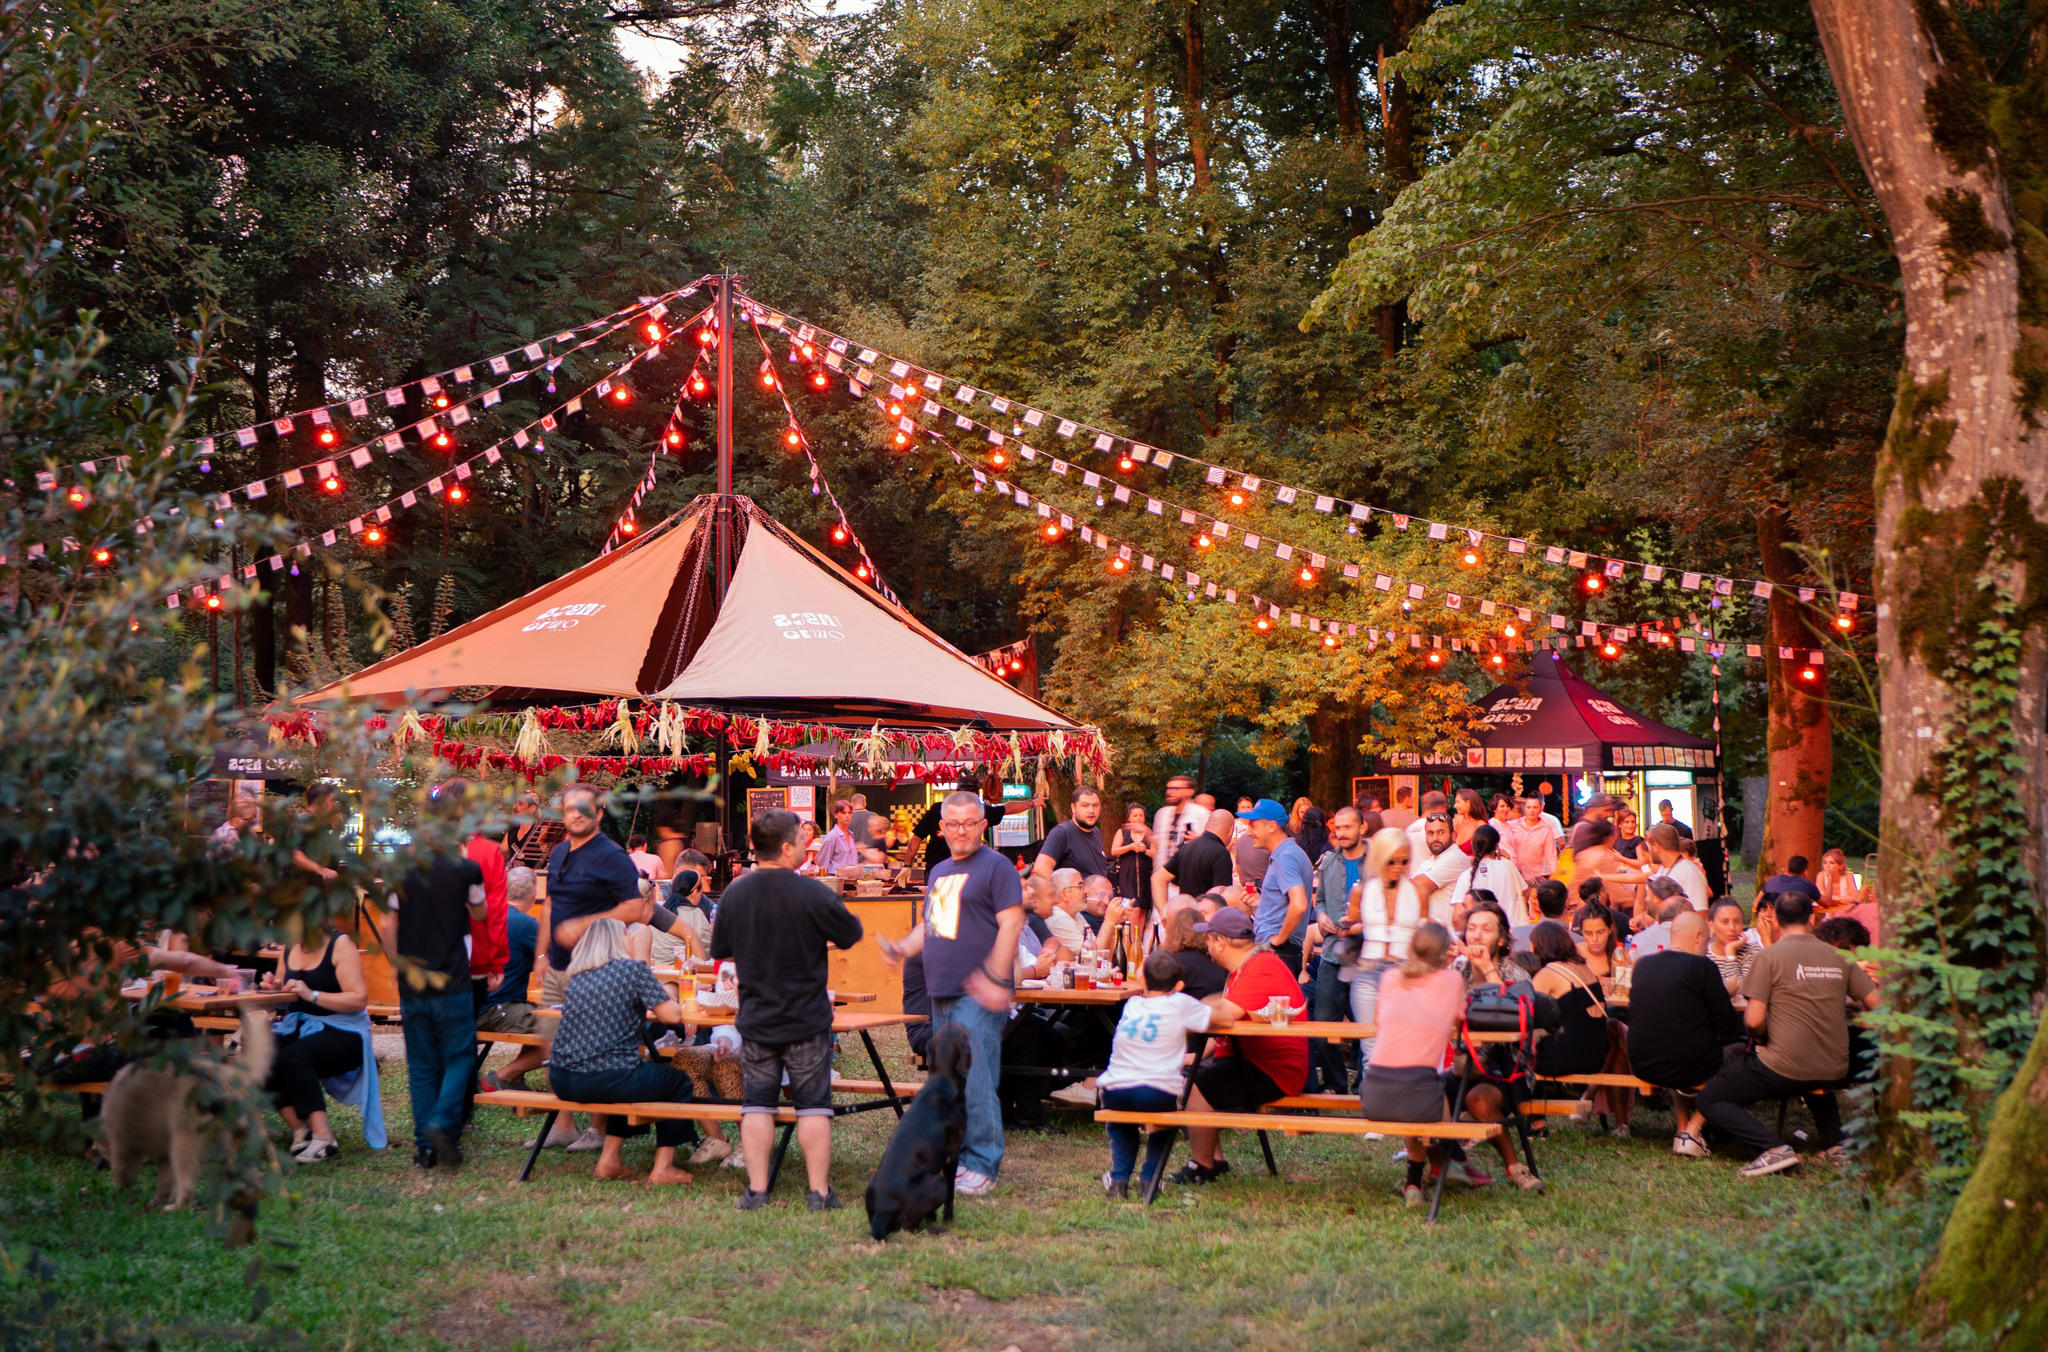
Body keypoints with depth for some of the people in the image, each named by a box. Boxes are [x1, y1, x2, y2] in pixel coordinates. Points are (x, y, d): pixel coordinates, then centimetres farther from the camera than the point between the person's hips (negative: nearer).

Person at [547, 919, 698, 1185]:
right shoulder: (633, 969, -3)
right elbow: (672, 1014, -5)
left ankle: (609, 1160, 29)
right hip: (605, 1080, -6)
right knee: (678, 1082, 18)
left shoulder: (574, 977, 13)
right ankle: (662, 1167, 14)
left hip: (561, 1081, 6)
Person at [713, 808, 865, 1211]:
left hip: (756, 1020, 3)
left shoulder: (733, 894, -3)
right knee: (813, 1106, 4)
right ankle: (819, 1192, 5)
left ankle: (756, 1191, 7)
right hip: (807, 1020, -3)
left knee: (757, 1105, 9)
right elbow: (852, 934, -3)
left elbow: (719, 951, 9)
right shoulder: (812, 893, -15)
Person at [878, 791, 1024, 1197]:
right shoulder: (939, 872, 20)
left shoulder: (996, 867, -5)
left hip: (978, 996, -8)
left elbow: (1011, 923, -13)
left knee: (975, 1082, -10)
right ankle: (956, 1156, 22)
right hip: (941, 995, 8)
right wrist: (903, 949, 8)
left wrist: (994, 978, -21)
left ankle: (982, 1166, -5)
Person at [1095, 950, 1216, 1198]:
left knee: (1121, 1118, 37)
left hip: (1116, 1096, 3)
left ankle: (1119, 1178, 21)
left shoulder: (1132, 1003, 14)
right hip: (1159, 1098, -3)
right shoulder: (1180, 1004, 1)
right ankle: (1149, 1178, 19)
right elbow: (1217, 1017, 6)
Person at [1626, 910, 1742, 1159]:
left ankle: (1683, 1128, 30)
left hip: (1642, 1067, 7)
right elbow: (1728, 1026, -6)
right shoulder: (1702, 967, -11)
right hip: (1688, 1068, -7)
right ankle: (1692, 1132, 11)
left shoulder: (1643, 964, 6)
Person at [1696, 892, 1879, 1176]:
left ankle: (1773, 1149, -12)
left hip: (1783, 1067, -6)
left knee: (1710, 1100, 7)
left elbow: (1754, 1020, -12)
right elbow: (1876, 1004, 6)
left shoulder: (1769, 956, -7)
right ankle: (1834, 1143, 21)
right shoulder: (1839, 958, 5)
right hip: (1834, 1071, 6)